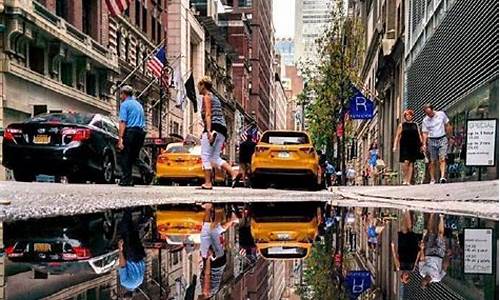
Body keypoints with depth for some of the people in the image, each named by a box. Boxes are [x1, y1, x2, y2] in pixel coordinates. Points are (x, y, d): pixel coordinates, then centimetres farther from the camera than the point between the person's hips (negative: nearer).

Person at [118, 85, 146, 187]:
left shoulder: (125, 104, -2)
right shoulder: (138, 104, 22)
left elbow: (123, 122, -12)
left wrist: (120, 139, -15)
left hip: (130, 131, -7)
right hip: (141, 132, 7)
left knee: (126, 156, -1)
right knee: (134, 156, 13)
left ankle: (126, 180, -2)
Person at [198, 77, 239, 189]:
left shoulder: (207, 97, 0)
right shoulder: (216, 98, 26)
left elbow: (208, 115, -12)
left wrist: (208, 131, -21)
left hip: (213, 128, -9)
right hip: (222, 129, 9)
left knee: (205, 156, -4)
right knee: (215, 157, 8)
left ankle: (208, 183, -6)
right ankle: (234, 173, -8)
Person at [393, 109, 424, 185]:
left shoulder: (415, 125, 14)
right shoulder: (402, 125, 8)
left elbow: (419, 136, 14)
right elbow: (397, 136, 5)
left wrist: (421, 145, 4)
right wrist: (395, 146, -3)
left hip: (414, 146, 3)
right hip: (404, 146, -3)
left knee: (411, 163, 1)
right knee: (406, 162, -14)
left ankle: (409, 181, 2)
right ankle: (404, 179, -3)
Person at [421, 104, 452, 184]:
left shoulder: (441, 114, 2)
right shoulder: (425, 120, 2)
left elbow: (447, 126, 11)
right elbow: (425, 133, 2)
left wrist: (449, 137, 9)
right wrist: (424, 144, -10)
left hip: (442, 139, -1)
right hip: (432, 141, 1)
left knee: (442, 159, -14)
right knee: (432, 161, 2)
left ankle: (442, 177, -24)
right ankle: (432, 179, 9)